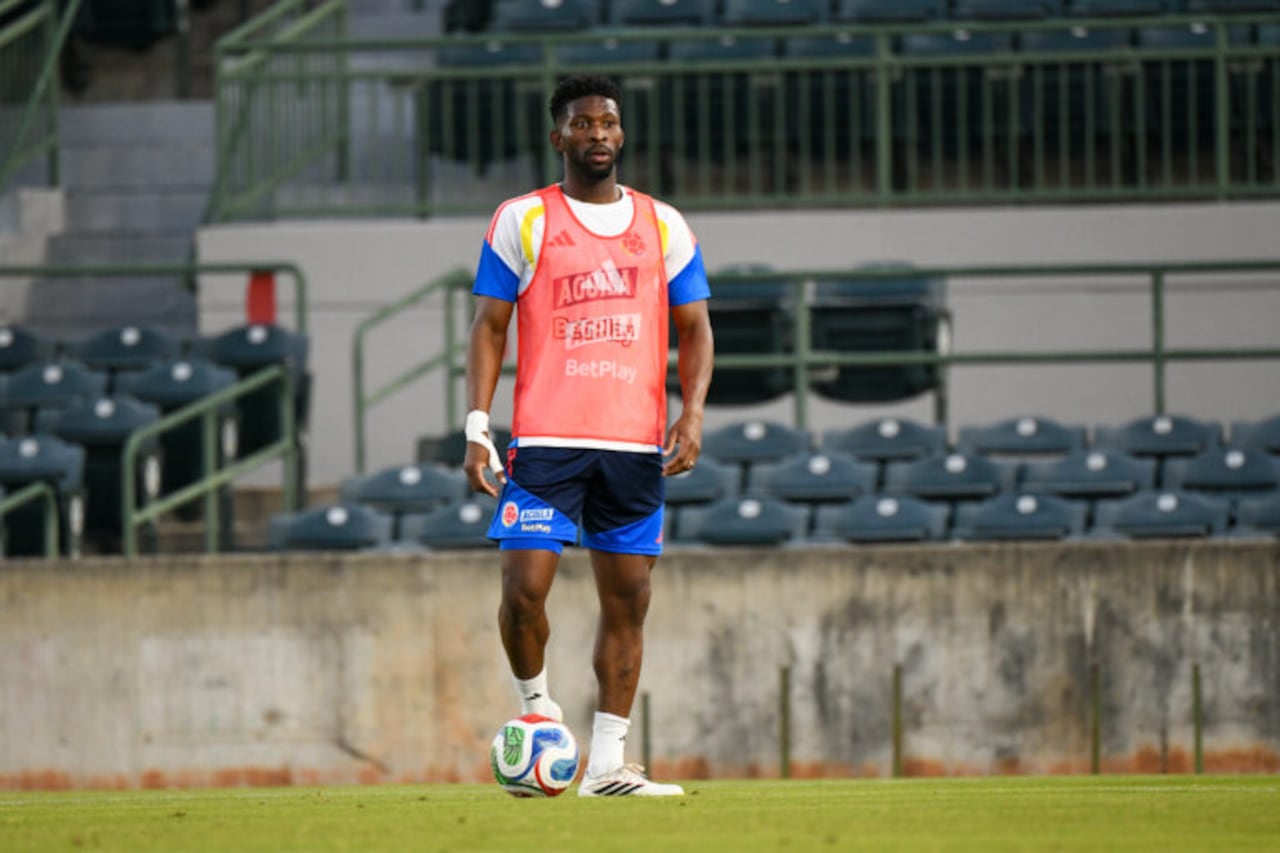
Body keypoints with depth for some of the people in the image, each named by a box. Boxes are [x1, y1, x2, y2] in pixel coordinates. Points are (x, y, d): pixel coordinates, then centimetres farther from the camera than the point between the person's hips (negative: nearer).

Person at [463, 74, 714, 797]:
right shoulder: (522, 221, 4)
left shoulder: (664, 225, 11)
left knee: (628, 600, 2)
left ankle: (607, 764, 6)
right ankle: (537, 705, 11)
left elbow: (695, 329, 13)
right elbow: (489, 328, 4)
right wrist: (478, 429, -6)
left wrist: (693, 413, -3)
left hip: (636, 446, 3)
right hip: (546, 440, -3)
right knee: (525, 587, -15)